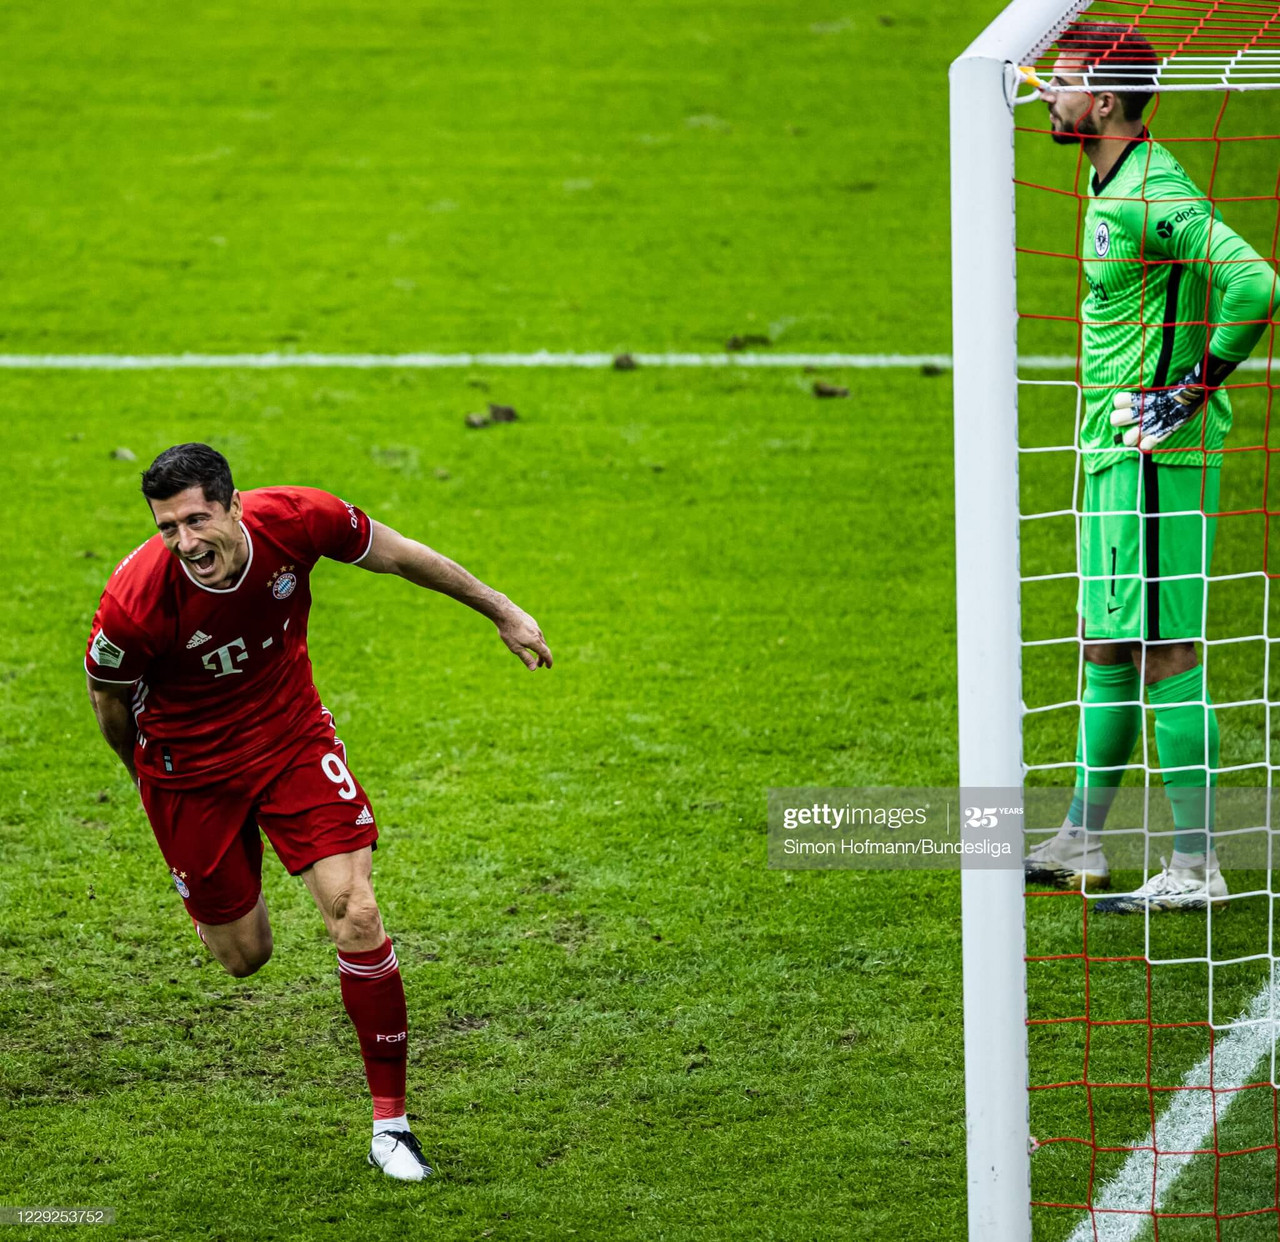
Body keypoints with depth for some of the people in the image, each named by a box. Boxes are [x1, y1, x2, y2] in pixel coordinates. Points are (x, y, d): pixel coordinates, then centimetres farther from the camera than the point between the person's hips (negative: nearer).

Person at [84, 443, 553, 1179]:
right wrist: (148, 774, 9)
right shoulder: (137, 600, -32)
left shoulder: (294, 520, -25)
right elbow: (108, 697, -10)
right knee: (245, 955, 9)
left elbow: (395, 554, -5)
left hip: (293, 738, 2)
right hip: (191, 768, -1)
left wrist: (501, 611, 5)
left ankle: (390, 1121, -3)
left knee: (355, 912, -13)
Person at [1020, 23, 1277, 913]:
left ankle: (1196, 868, -4)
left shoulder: (1149, 196, -19)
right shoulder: (1112, 185, 13)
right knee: (1106, 645, 16)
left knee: (1165, 653, -7)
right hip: (1116, 447, 10)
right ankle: (1080, 846, 25)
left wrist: (1194, 390, -20)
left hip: (1159, 452, -10)